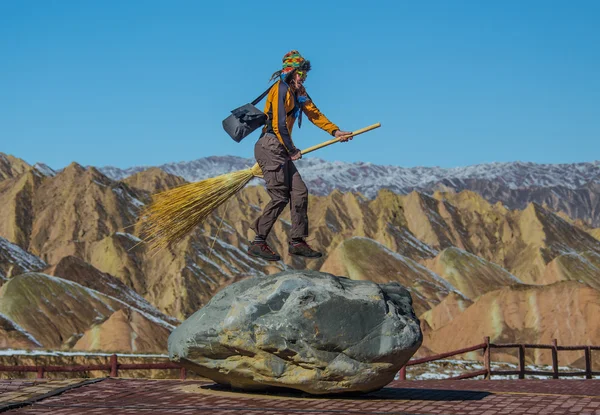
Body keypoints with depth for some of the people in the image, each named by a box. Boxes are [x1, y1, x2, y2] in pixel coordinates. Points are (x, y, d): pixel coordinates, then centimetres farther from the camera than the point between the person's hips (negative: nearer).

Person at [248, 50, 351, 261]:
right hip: (271, 148, -10)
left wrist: (335, 131, 13)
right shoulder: (281, 89, -13)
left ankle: (297, 242, 13)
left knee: (299, 192, 7)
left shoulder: (298, 91, 16)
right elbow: (279, 125, -18)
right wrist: (292, 151, -10)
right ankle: (258, 243, -5)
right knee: (280, 197, -11)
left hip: (281, 151, 10)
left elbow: (313, 113, 22)